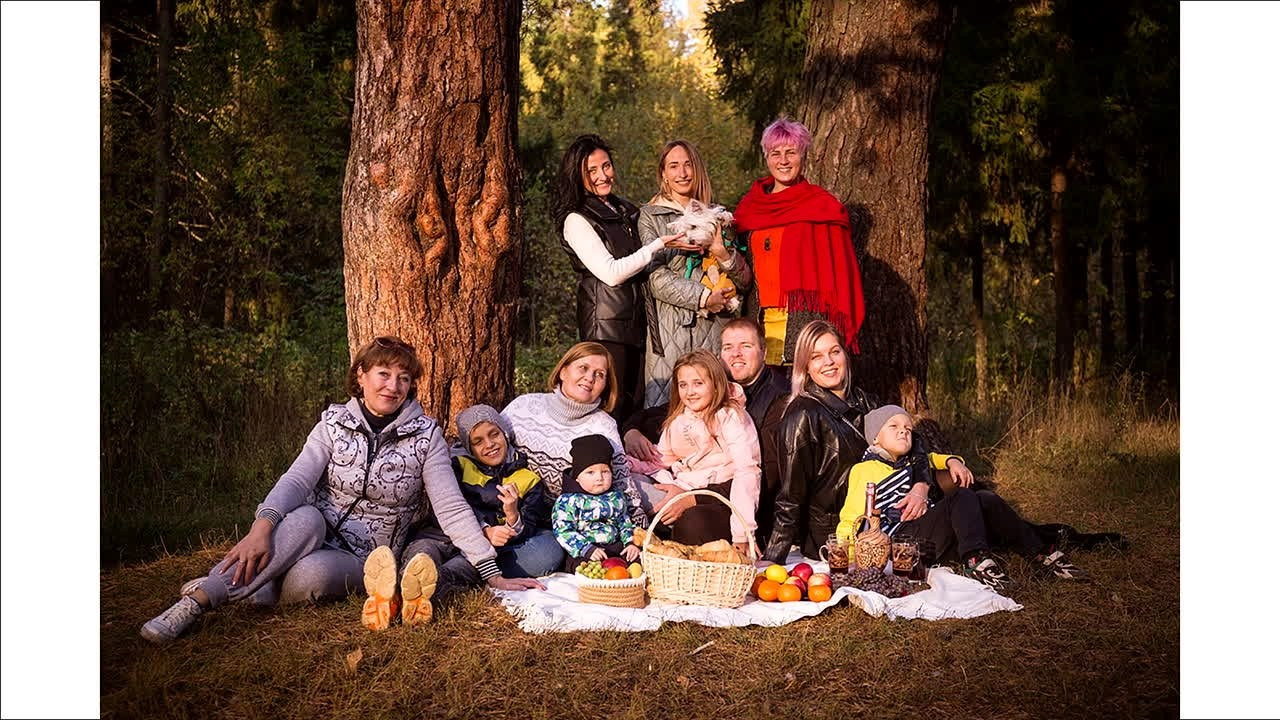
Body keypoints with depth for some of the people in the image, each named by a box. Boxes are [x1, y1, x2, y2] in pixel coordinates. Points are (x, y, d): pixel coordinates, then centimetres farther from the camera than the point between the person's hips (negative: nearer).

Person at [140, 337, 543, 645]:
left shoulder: (425, 436, -3)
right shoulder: (334, 423, 1)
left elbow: (451, 508, -7)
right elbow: (297, 480, -13)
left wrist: (491, 573, -15)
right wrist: (261, 527, -33)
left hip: (365, 558, -1)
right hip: (317, 536, 1)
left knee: (310, 574, -36)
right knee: (305, 519, -36)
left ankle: (252, 587, -11)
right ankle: (198, 600, -37)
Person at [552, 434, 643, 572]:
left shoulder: (616, 497, 15)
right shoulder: (568, 501, -3)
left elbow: (626, 523, 25)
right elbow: (563, 531, -10)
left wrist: (631, 543, 5)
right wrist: (587, 549, -22)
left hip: (617, 549, 5)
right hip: (582, 555, -5)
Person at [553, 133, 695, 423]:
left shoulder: (625, 208, 16)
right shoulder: (576, 220, -7)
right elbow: (612, 273, -16)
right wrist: (660, 244, -17)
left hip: (637, 320, 7)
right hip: (605, 324, -7)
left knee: (636, 408, 7)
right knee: (610, 410, -6)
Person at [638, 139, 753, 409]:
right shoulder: (651, 216, 6)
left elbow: (745, 280, 13)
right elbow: (656, 277, -6)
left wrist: (723, 254, -6)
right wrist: (704, 297, -13)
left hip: (716, 327, 3)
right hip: (671, 327, -3)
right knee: (667, 406, -7)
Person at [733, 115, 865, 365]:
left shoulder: (823, 207, 2)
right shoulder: (749, 207, 14)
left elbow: (840, 272, -2)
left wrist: (838, 331, -8)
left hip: (805, 318, -4)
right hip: (762, 322, 4)